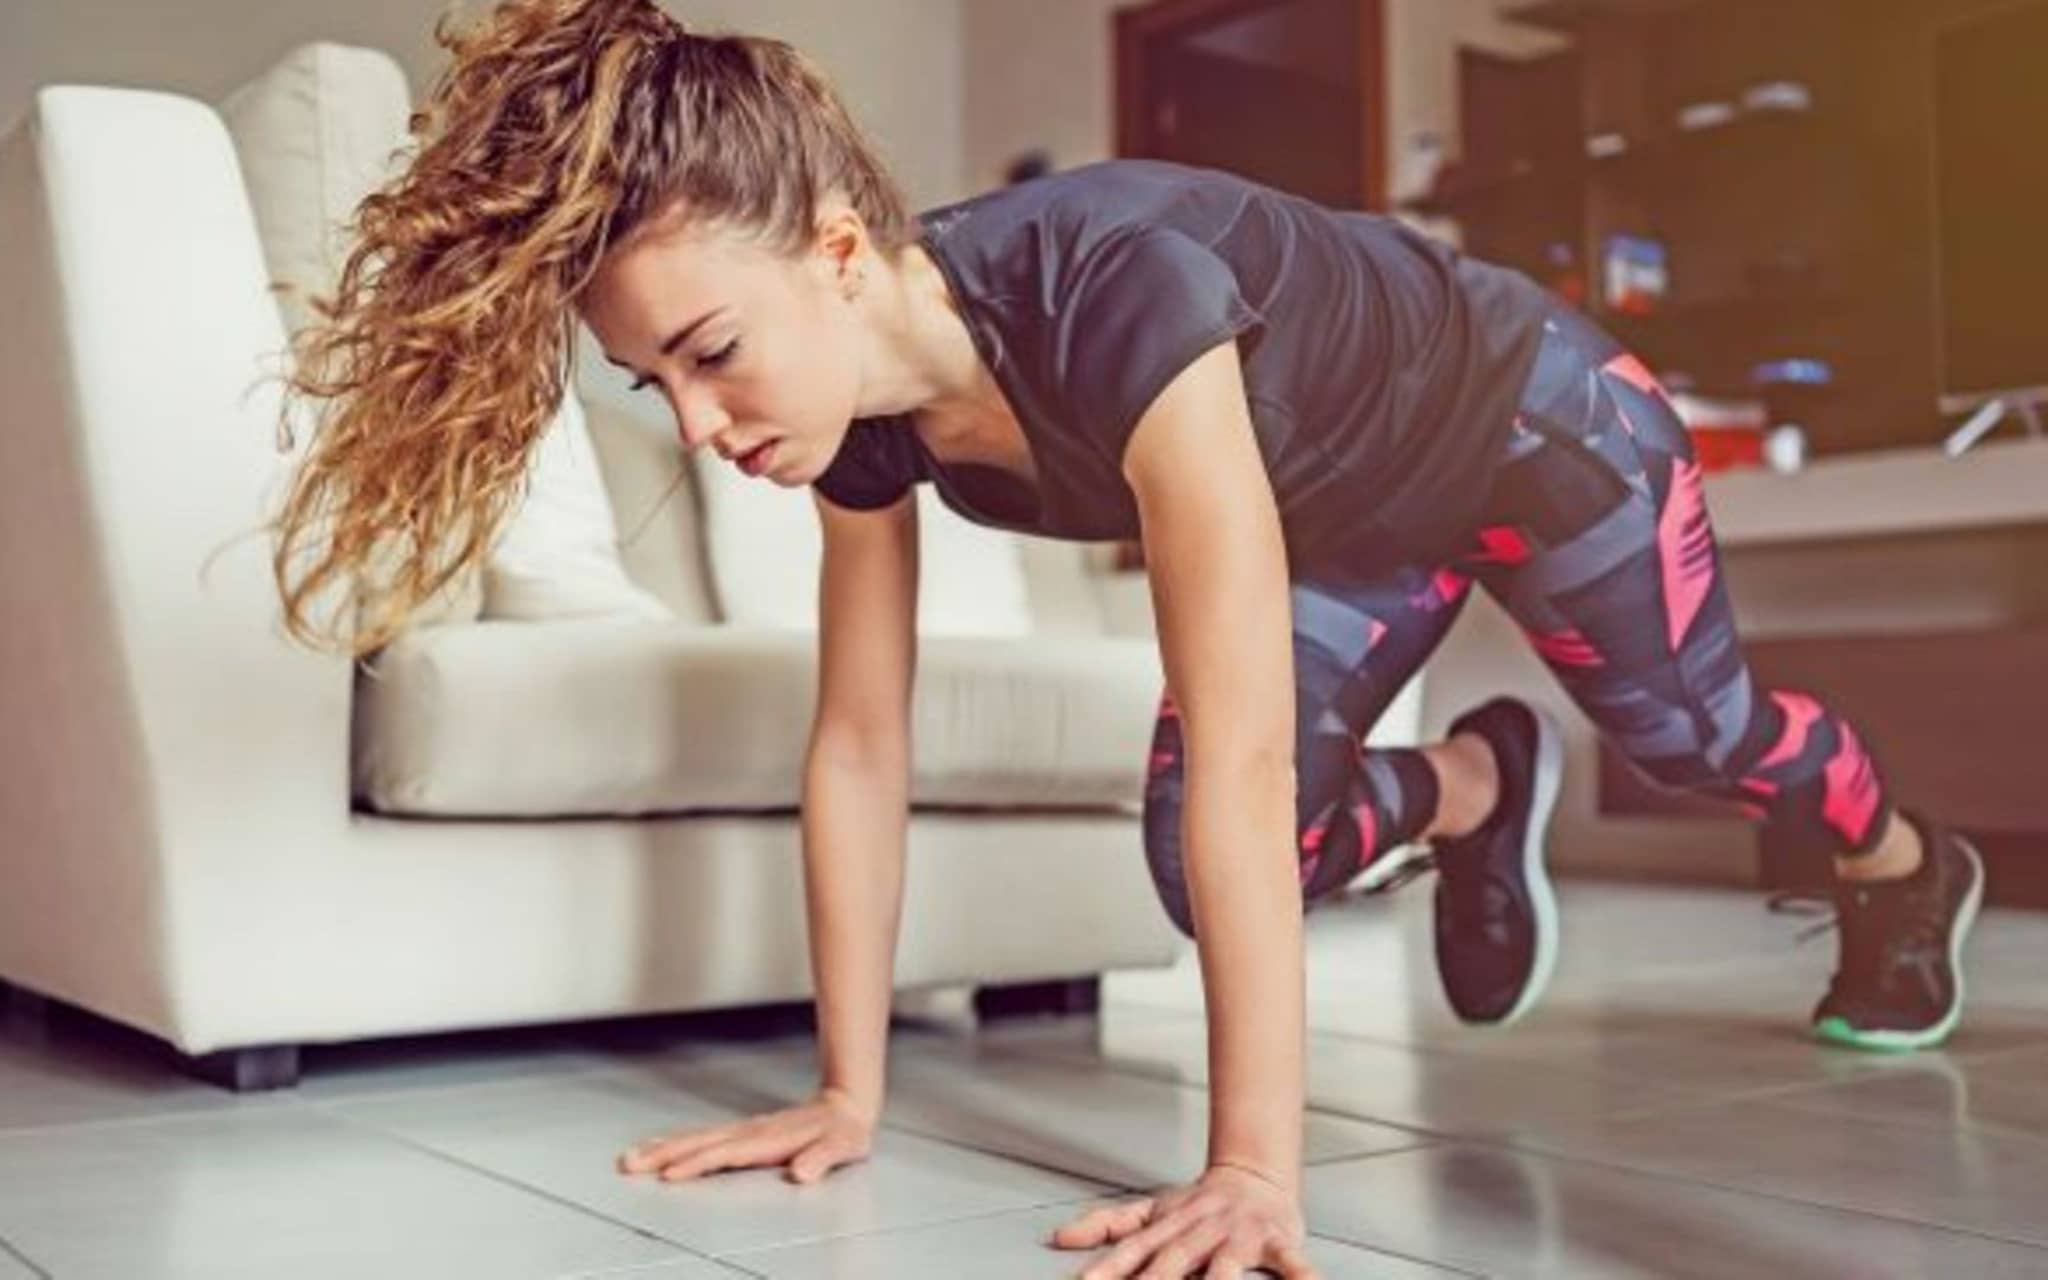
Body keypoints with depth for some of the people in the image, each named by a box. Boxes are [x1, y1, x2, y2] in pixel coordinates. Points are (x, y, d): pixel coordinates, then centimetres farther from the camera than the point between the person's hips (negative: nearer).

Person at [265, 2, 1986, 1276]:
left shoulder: (1116, 304, -46)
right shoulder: (864, 406, -24)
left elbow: (1240, 761, -49)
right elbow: (859, 743, -17)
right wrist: (849, 1094, -16)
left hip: (1528, 419, -5)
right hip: (1355, 515, 5)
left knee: (1690, 730, 18)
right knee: (1200, 872, -4)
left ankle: (1909, 867, 53)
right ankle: (1477, 789, 27)